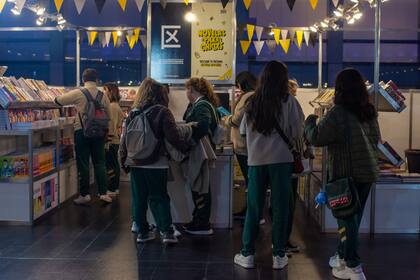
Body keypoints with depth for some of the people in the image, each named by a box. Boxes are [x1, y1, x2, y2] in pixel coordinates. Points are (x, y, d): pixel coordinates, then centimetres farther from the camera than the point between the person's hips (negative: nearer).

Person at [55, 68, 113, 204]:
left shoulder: (78, 93, -8)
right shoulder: (103, 95, 0)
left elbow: (58, 100, -2)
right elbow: (108, 114, 7)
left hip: (81, 131, -2)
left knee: (83, 163, 5)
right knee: (99, 163, 10)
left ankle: (84, 194, 9)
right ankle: (103, 193, 8)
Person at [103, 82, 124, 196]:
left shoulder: (112, 106, -15)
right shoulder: (116, 106, 15)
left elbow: (111, 125, -20)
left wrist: (108, 140, -20)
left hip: (111, 140, -10)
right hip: (115, 140, 10)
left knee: (110, 165, -5)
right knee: (114, 164, 14)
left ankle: (112, 189, 0)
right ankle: (116, 188, 22)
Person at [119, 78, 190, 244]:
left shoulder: (133, 113, 5)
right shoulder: (162, 112, -9)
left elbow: (124, 139, 7)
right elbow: (173, 137, -14)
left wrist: (124, 161, 15)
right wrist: (186, 148, 1)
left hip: (135, 164, 4)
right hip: (157, 164, -3)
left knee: (139, 199, 12)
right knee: (159, 198, 6)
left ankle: (142, 231, 18)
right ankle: (166, 231, 1)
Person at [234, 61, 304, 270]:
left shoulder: (252, 102, 2)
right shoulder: (288, 101, -6)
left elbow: (243, 131, 9)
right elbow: (297, 133, -5)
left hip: (256, 160, 2)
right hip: (281, 159, -2)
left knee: (253, 207, 9)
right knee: (280, 207, 6)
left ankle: (247, 254, 15)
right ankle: (279, 256, 13)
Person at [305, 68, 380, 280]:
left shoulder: (338, 113, -17)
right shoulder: (370, 112, 6)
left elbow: (316, 138, -14)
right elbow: (376, 139, 18)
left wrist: (311, 119, 2)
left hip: (346, 173, -6)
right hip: (367, 172, 7)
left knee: (346, 218, 2)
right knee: (354, 217, 16)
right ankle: (343, 256, 31)